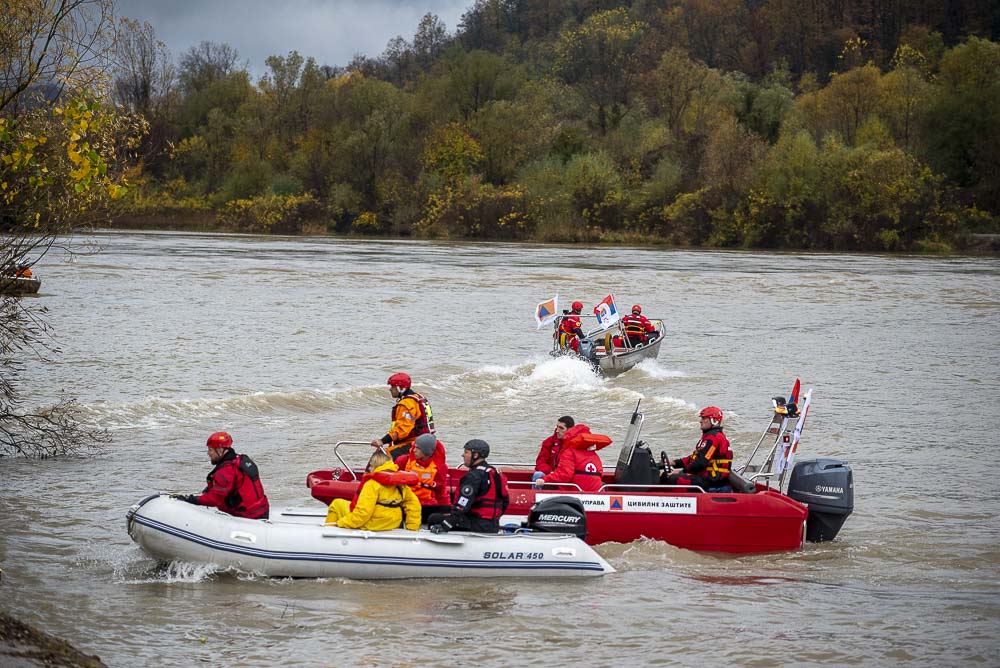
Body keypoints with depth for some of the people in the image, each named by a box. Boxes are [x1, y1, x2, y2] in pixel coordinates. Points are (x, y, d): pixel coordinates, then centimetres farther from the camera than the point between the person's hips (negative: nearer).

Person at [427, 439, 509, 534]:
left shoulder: (474, 476, -16)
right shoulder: (495, 473, 13)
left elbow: (461, 507, -24)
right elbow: (505, 501, 20)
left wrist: (444, 526, -26)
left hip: (479, 525, -9)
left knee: (434, 519, -10)